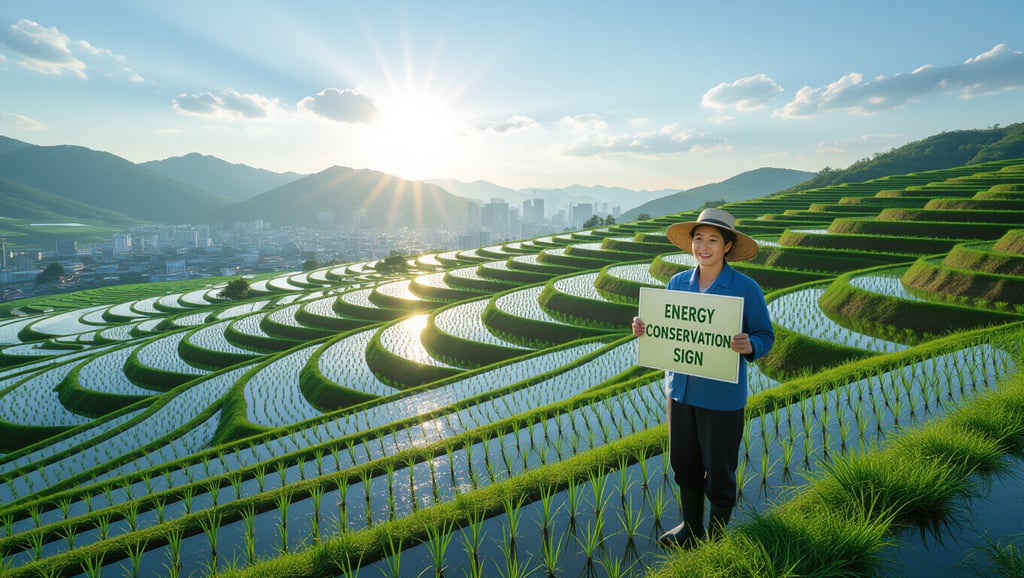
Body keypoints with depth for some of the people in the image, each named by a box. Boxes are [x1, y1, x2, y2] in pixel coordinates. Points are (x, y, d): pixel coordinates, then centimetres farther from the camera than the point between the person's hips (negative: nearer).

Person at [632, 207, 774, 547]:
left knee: (719, 471, 10)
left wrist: (749, 346, -28)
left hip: (722, 395, -4)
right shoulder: (677, 283, 2)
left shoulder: (746, 289, -11)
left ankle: (717, 536, 34)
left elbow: (765, 336, -5)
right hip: (680, 388, 5)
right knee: (683, 463, 17)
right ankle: (691, 528, 40)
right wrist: (644, 330, -9)